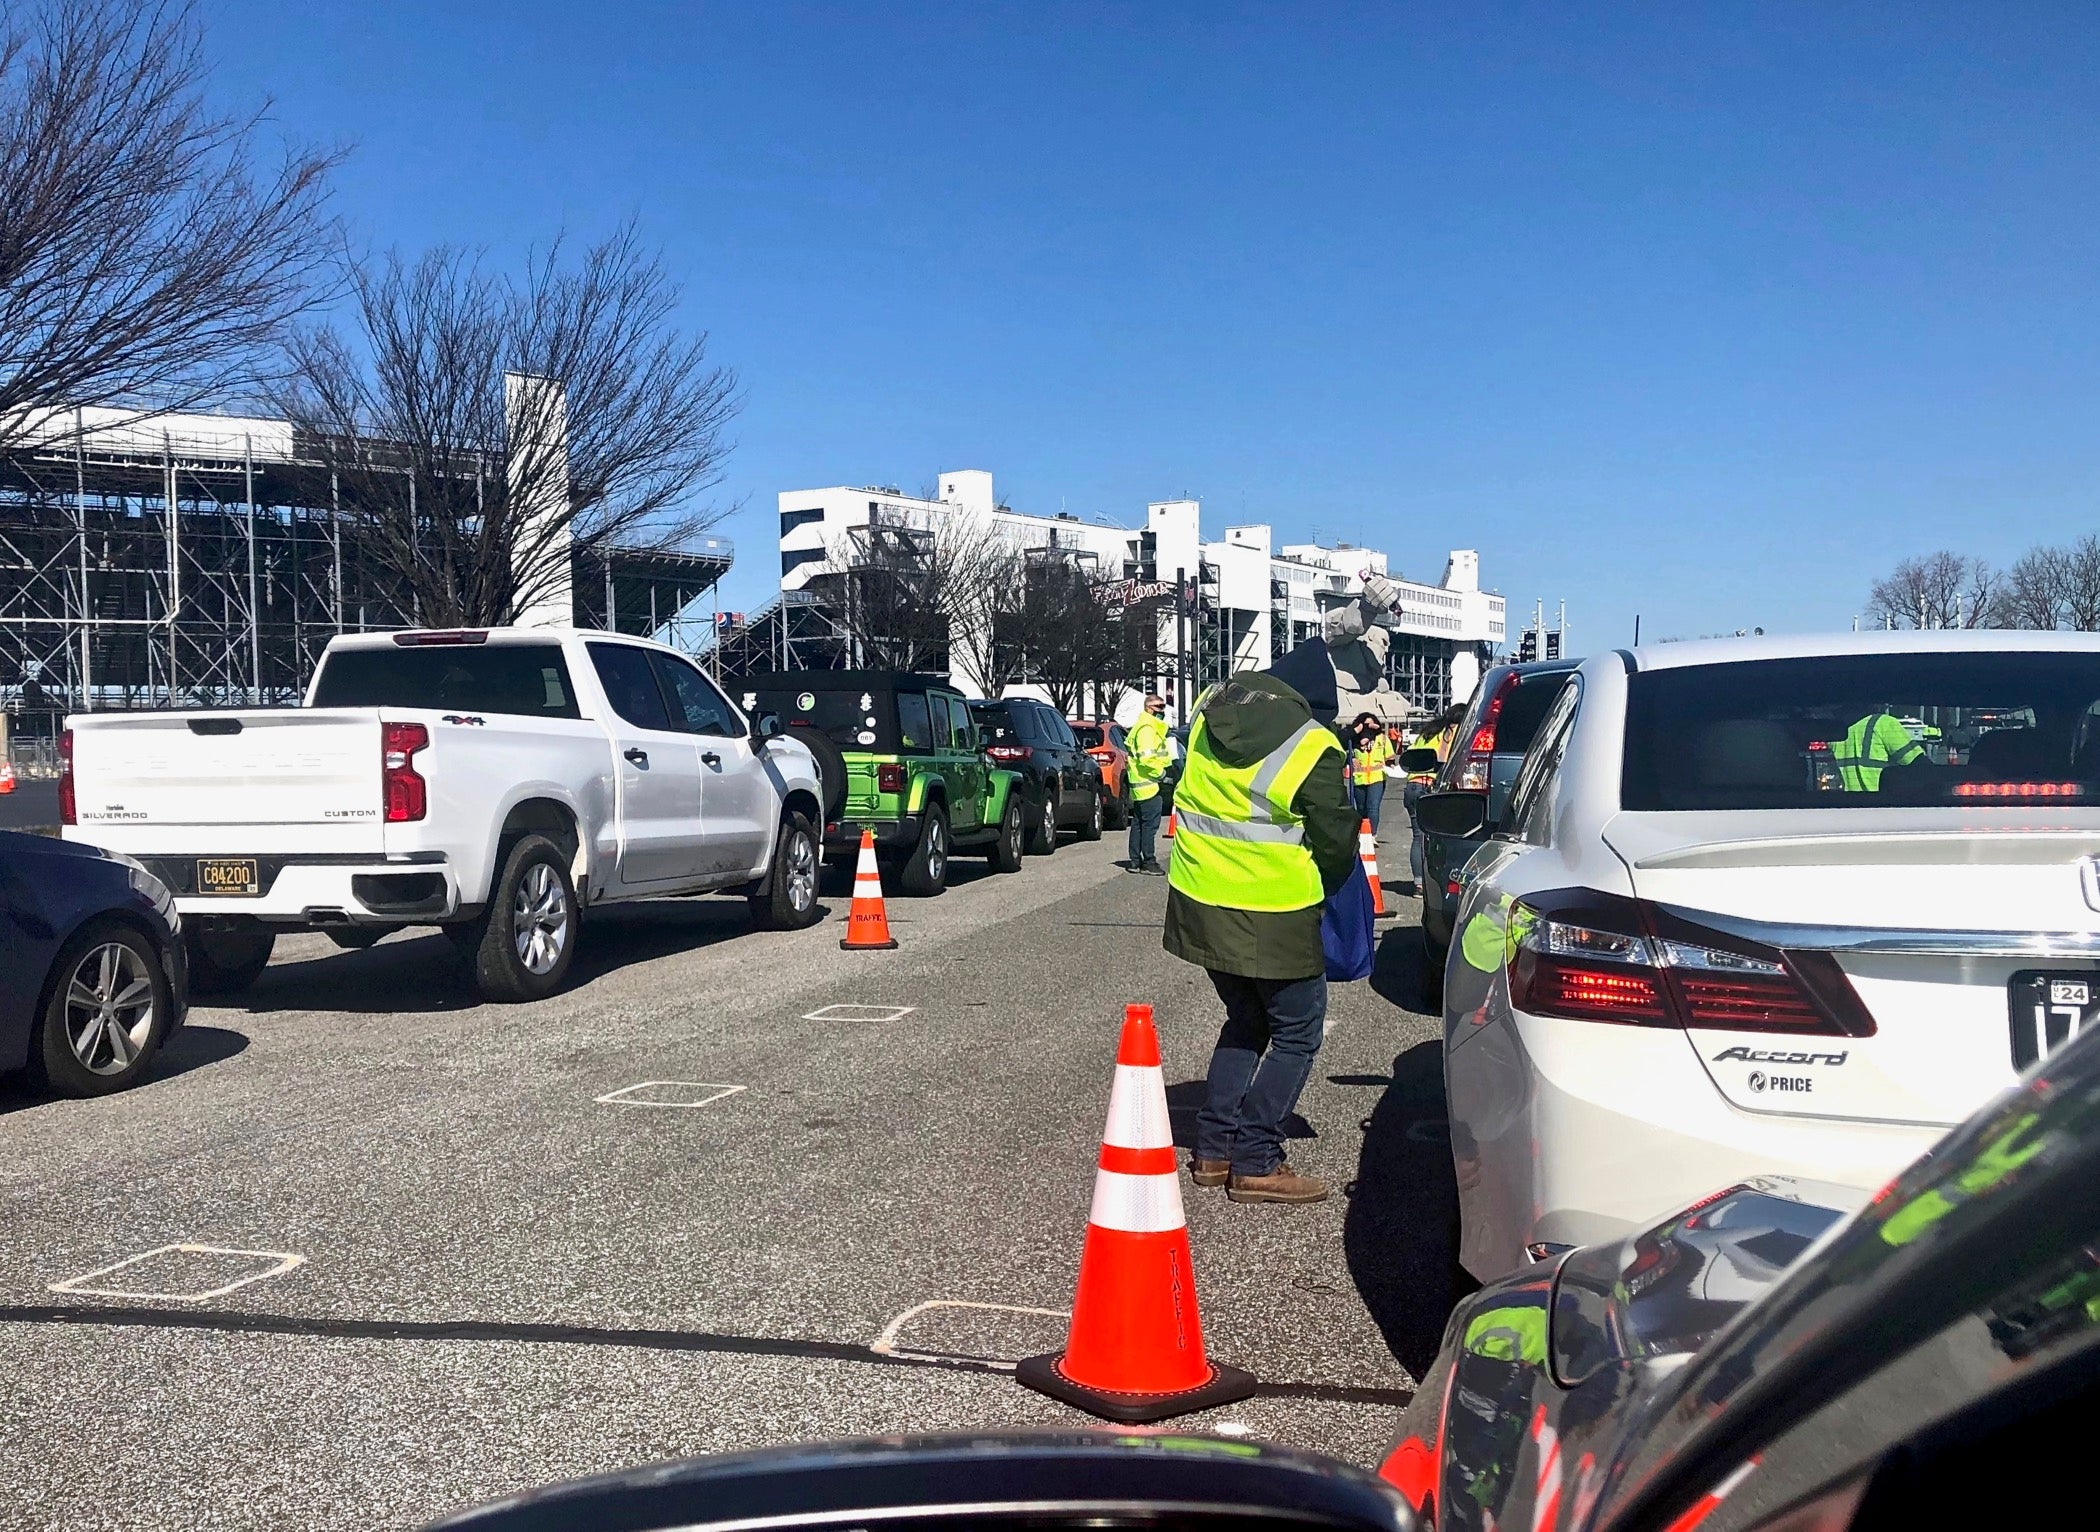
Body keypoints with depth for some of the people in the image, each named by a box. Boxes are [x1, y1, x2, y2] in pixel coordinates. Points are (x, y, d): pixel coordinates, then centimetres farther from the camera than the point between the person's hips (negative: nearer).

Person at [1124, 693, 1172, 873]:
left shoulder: (1153, 727, 21)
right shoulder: (1147, 728, -14)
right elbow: (1146, 757, -24)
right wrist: (1161, 773, -15)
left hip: (1140, 785, 11)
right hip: (1148, 784, -11)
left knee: (1138, 823, 12)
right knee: (1150, 823, -7)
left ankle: (1135, 861, 16)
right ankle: (1149, 861, -4)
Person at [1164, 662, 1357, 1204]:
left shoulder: (1209, 713, 4)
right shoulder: (1313, 750, -15)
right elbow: (1336, 842, -6)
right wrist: (1322, 894, 14)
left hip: (1197, 901, 7)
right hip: (1273, 918, -7)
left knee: (1245, 1020, 23)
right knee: (1296, 1034, 8)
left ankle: (1214, 1149, 23)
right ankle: (1256, 1163, 5)